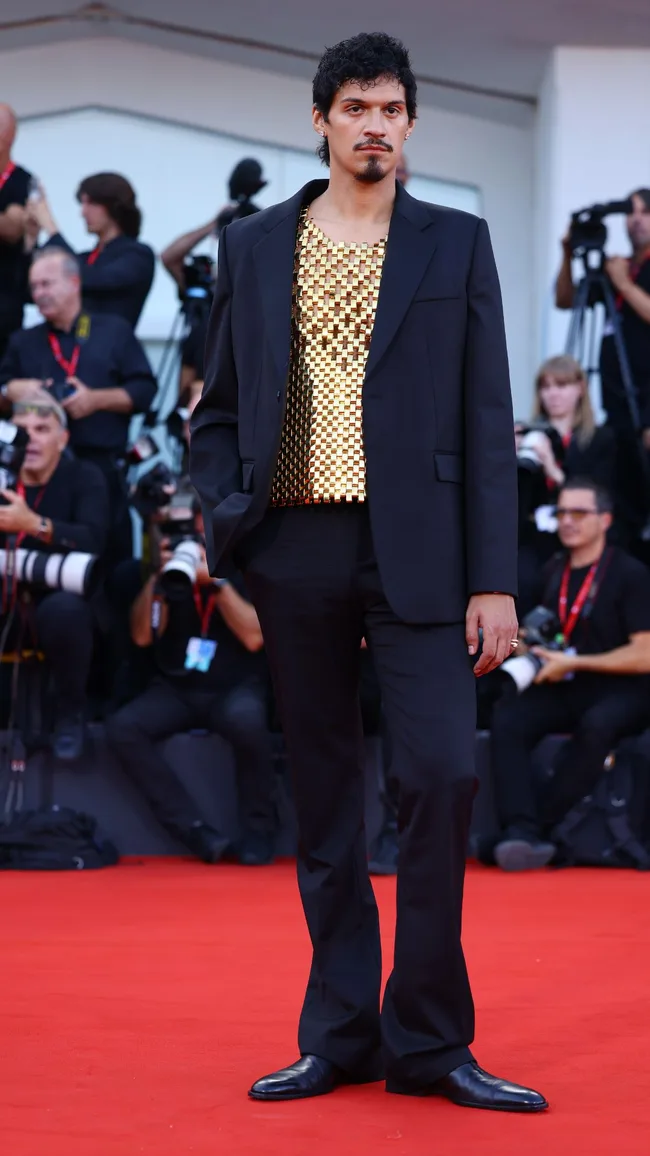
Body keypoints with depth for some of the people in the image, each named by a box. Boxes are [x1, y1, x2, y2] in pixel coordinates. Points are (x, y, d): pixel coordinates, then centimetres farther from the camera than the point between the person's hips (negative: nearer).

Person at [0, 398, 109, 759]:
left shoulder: (84, 477, -4)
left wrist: (33, 524, -36)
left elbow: (92, 540, -22)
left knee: (63, 609, -38)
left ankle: (69, 714, -13)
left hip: (60, 598, -3)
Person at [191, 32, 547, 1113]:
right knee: (325, 795, 7)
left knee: (442, 773, -11)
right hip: (296, 552, 2)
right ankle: (341, 1034, 15)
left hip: (414, 554, -2)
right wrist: (223, 523, -3)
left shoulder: (456, 244, 7)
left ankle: (428, 1041, 0)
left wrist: (494, 578, -4)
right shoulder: (254, 247, 12)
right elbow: (217, 408, 15)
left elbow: (487, 420, 3)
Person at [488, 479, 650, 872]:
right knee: (508, 716, -25)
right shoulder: (555, 571, 12)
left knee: (597, 725, -39)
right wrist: (535, 651, 5)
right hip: (565, 690, 5)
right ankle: (521, 832, -38)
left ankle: (543, 829, -30)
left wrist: (572, 663, -14)